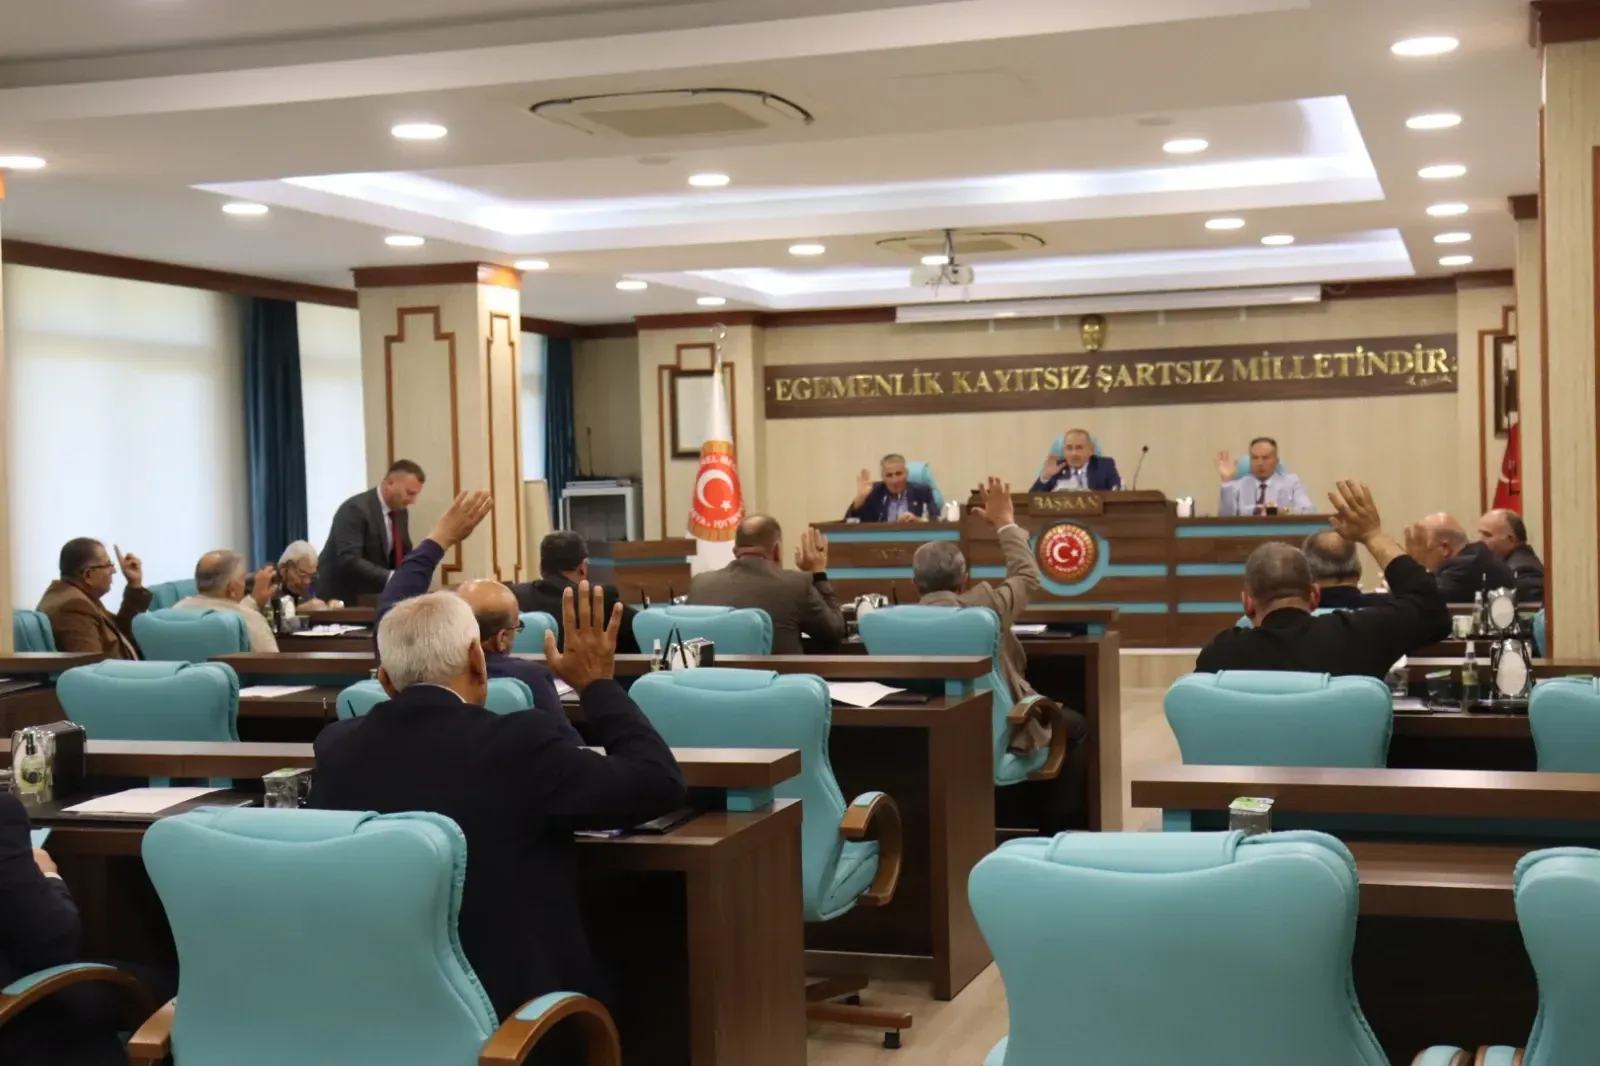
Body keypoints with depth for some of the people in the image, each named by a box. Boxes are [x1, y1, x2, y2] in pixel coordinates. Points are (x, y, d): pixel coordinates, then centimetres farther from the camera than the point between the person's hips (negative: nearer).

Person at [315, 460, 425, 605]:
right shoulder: (355, 509, -21)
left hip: (373, 597, 8)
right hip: (341, 597, -7)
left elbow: (404, 553, 14)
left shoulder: (400, 511, 5)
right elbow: (349, 561, -30)